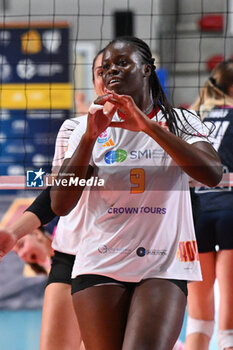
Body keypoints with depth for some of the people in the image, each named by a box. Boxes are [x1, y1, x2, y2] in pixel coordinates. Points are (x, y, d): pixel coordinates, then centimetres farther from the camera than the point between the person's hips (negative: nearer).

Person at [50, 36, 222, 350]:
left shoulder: (180, 123, 6)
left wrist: (148, 126, -19)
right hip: (100, 267, 2)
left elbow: (212, 174, -14)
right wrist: (90, 136, -12)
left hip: (164, 268, -2)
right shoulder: (92, 130, 9)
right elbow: (60, 205, -2)